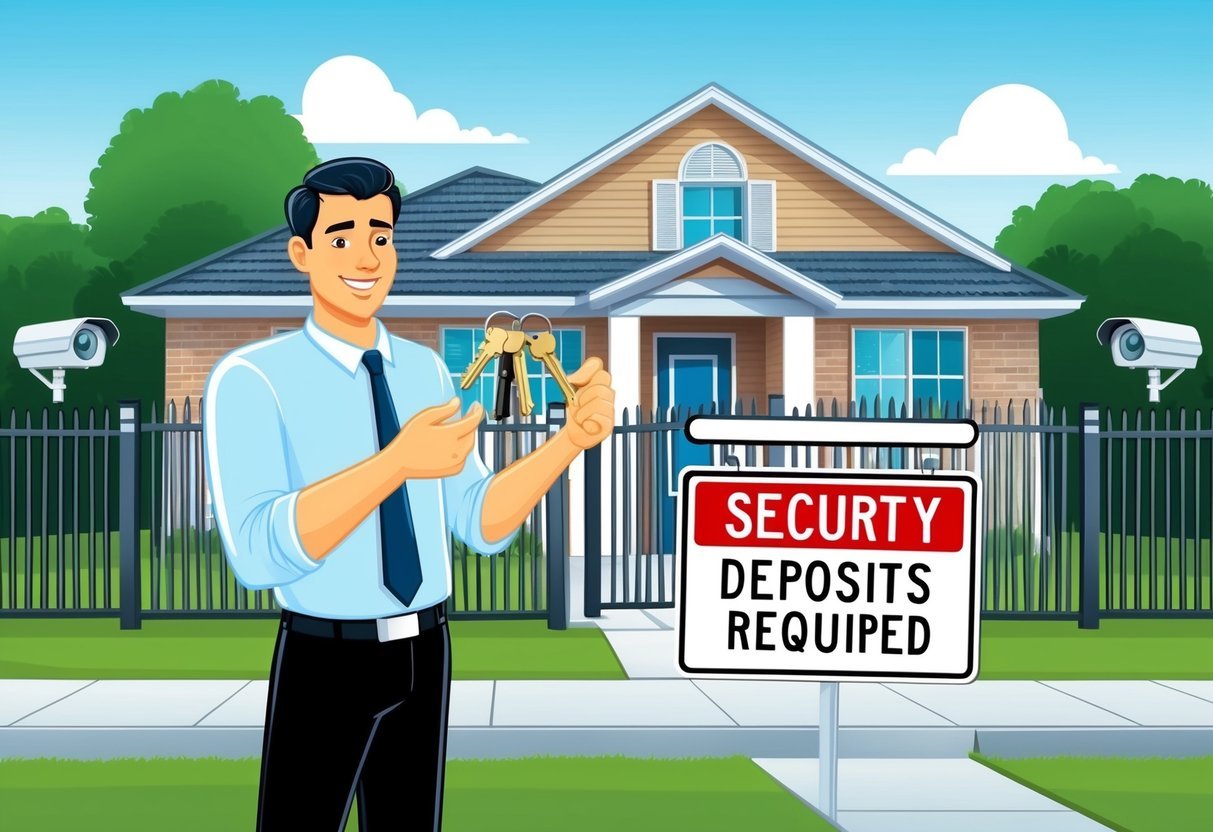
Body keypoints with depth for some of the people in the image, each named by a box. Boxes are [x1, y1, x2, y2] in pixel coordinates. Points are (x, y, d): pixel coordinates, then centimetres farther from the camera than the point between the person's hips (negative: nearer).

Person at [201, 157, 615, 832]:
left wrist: (574, 435, -16)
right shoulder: (250, 380, -14)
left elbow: (481, 524, 1)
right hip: (324, 659, -5)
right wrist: (398, 462, -40)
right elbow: (259, 553, -28)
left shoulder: (426, 370, 5)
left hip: (424, 653, 5)